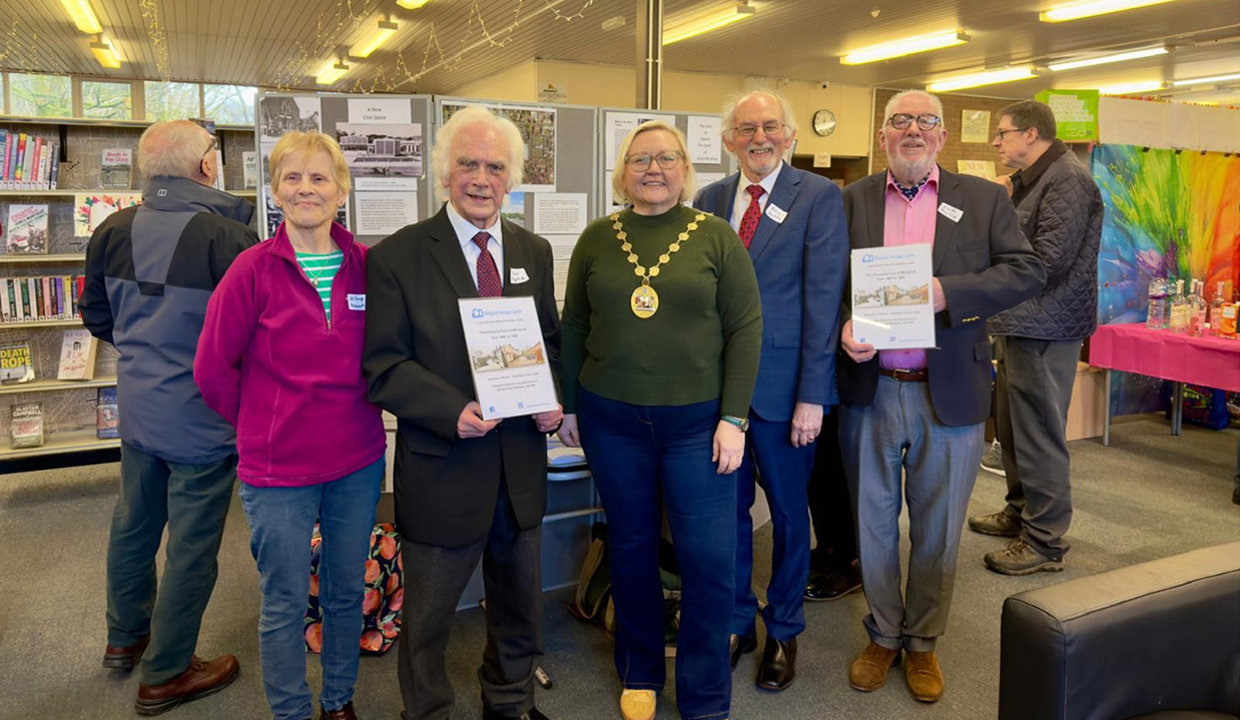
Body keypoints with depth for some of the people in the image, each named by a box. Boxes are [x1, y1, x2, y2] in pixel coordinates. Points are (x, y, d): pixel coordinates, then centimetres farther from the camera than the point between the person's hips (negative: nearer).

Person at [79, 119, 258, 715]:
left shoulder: (112, 232, -3)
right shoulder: (229, 236, -23)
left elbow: (97, 318, 9)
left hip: (136, 408, 7)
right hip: (202, 416, -7)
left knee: (133, 525, 23)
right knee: (191, 547, 8)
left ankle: (125, 637, 44)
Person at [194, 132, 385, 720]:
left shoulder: (367, 265, -2)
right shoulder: (254, 268, -10)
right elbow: (213, 368, -5)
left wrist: (360, 410, 1)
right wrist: (260, 423, 2)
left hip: (358, 461, 3)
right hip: (278, 470, -3)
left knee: (347, 592, 18)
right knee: (285, 606, 11)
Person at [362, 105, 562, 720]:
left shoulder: (534, 252, 6)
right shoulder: (397, 257, -9)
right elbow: (383, 367, -12)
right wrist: (454, 412, -24)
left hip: (521, 462, 5)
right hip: (441, 466, -4)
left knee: (520, 604, 22)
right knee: (427, 616, 13)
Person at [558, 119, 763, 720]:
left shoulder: (716, 237, -1)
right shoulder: (596, 239, 5)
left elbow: (745, 328, -3)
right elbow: (574, 328, 10)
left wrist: (734, 418, -8)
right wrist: (569, 406, 9)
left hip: (697, 422, -2)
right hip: (612, 421, 2)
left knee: (709, 557, 0)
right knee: (631, 549, 14)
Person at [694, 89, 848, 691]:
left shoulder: (819, 197, -5)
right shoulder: (709, 201, 8)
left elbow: (823, 297, -10)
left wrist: (812, 395, -14)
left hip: (782, 385, -3)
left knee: (788, 512, 12)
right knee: (728, 509, 14)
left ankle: (783, 631, 31)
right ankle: (737, 622, 33)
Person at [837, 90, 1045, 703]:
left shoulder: (984, 199, 3)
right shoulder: (850, 201, 5)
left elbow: (1027, 271, -5)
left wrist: (946, 292, -19)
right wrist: (842, 328, -17)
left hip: (949, 394, 0)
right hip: (869, 391, 1)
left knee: (936, 530, 12)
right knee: (873, 521, 13)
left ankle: (922, 642, 32)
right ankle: (883, 636, 33)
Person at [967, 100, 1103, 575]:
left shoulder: (1067, 180, -15)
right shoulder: (1028, 180, 17)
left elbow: (1047, 260, -22)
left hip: (1043, 328, -10)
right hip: (1017, 323, 10)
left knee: (1039, 434, -4)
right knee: (1012, 428, 18)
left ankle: (1045, 541, 5)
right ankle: (1021, 512, 33)